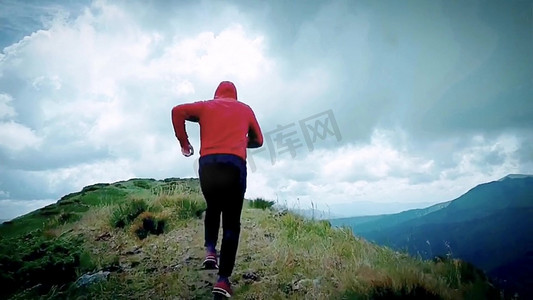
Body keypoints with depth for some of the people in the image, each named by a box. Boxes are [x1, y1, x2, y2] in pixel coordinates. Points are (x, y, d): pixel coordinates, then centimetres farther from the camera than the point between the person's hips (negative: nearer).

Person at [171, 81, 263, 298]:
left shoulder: (206, 106, 20)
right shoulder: (245, 110, 22)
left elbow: (178, 111, 4)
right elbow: (258, 141, 28)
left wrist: (184, 143, 11)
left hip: (208, 165, 1)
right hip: (235, 166, -1)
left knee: (213, 208, 27)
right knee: (232, 222, 3)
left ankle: (210, 250, 7)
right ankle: (223, 280, -4)